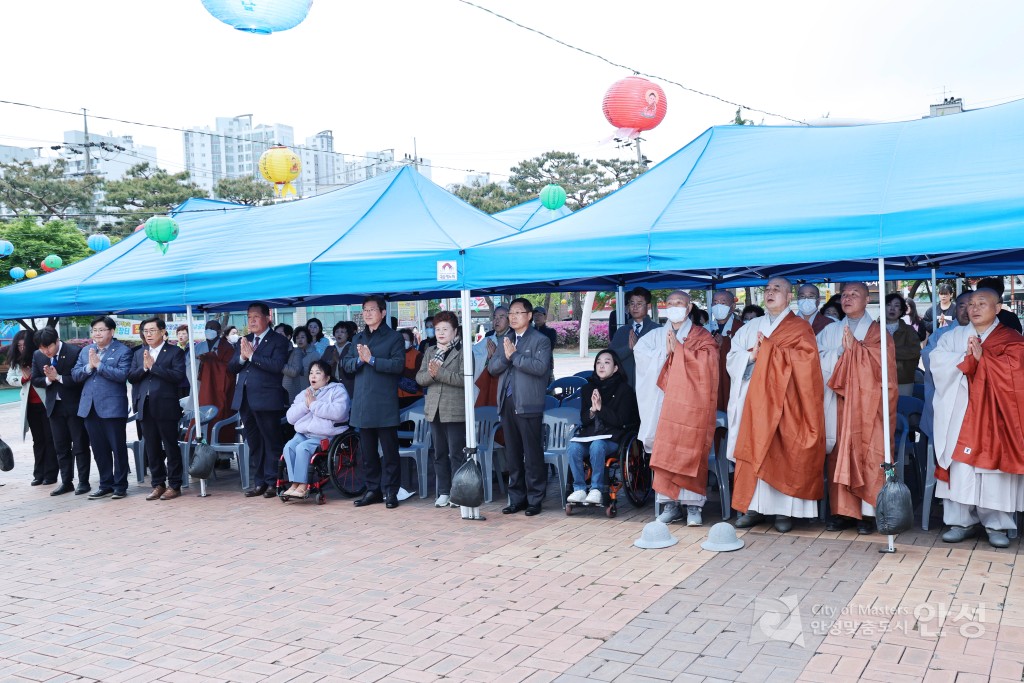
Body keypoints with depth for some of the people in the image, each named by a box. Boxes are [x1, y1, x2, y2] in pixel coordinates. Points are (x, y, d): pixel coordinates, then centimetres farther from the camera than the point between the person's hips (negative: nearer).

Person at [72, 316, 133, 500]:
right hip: (90, 407, 6)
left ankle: (120, 485, 11)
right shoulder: (86, 351, 14)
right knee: (99, 449, 11)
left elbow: (122, 375, -17)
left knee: (118, 448, 2)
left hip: (112, 407, -6)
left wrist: (98, 364, -17)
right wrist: (89, 366, -10)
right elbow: (75, 375, 8)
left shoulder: (123, 351, -5)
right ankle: (106, 484, 21)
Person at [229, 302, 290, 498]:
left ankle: (272, 482, 4)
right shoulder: (243, 341, 17)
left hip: (266, 399, -7)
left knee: (272, 442, -2)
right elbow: (231, 368, 12)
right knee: (253, 443, 11)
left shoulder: (278, 341, -2)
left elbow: (277, 365, -17)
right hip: (244, 399, 7)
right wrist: (242, 357, -7)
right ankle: (258, 482, 18)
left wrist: (252, 355, -16)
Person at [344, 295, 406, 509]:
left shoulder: (394, 337, -1)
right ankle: (373, 489, 20)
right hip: (362, 404, 6)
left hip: (385, 405, -6)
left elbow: (398, 364, -13)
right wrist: (359, 360, -8)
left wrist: (372, 359, -17)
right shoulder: (358, 338, 18)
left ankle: (390, 492, 6)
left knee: (388, 451, -1)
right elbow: (346, 364, 12)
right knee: (367, 452, 11)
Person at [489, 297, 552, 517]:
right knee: (512, 454, 11)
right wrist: (505, 356, -9)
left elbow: (540, 367, -17)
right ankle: (516, 498, 19)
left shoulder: (540, 340, -2)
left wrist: (514, 355, -13)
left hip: (528, 405, -6)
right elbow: (492, 367, 10)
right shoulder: (506, 340, 18)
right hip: (507, 403, 6)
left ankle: (535, 499, 6)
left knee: (532, 455, -2)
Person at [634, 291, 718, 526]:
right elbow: (640, 351, 1)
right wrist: (665, 351, -8)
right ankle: (671, 503, -3)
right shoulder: (657, 336, 18)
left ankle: (692, 504, -9)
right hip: (666, 400, 3)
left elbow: (705, 363, -7)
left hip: (691, 402, -3)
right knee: (664, 451, -9)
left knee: (690, 452, -15)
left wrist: (678, 349, -7)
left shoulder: (701, 336, 10)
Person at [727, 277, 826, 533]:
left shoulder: (800, 328, 4)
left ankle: (784, 510, 1)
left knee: (783, 453, -4)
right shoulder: (751, 328, 17)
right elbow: (733, 358, 10)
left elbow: (804, 360, -11)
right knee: (753, 451, 0)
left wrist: (768, 349, -11)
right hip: (754, 400, 4)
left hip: (783, 401, -4)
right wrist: (751, 356, -10)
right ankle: (754, 507, 5)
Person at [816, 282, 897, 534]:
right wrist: (842, 350, -10)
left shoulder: (877, 332, 6)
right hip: (839, 403, 3)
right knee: (839, 455, -1)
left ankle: (868, 512, 0)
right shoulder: (830, 331, 14)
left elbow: (883, 364, -8)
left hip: (868, 403, -2)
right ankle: (844, 511, 4)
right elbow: (820, 363, 3)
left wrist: (854, 347, -10)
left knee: (869, 455, -5)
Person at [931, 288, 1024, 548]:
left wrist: (982, 357, -12)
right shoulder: (954, 336, 13)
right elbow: (937, 360, -2)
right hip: (959, 414, 2)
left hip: (993, 415, -1)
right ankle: (962, 521, 3)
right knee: (960, 466, -3)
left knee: (994, 467, -3)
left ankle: (996, 523, 6)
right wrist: (966, 357, -12)